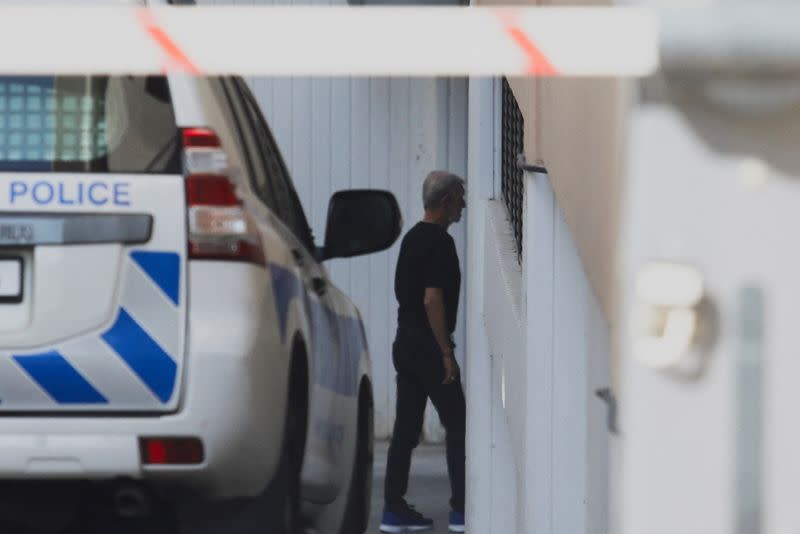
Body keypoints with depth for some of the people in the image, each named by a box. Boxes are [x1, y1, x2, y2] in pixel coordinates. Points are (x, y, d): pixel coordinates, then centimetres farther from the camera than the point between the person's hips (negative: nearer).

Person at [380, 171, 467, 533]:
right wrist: (446, 352, -18)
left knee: (406, 428, 8)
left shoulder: (412, 238, 15)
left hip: (405, 343, 9)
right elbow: (432, 299, -21)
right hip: (428, 346, -9)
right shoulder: (439, 242, -14)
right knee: (457, 425, -4)